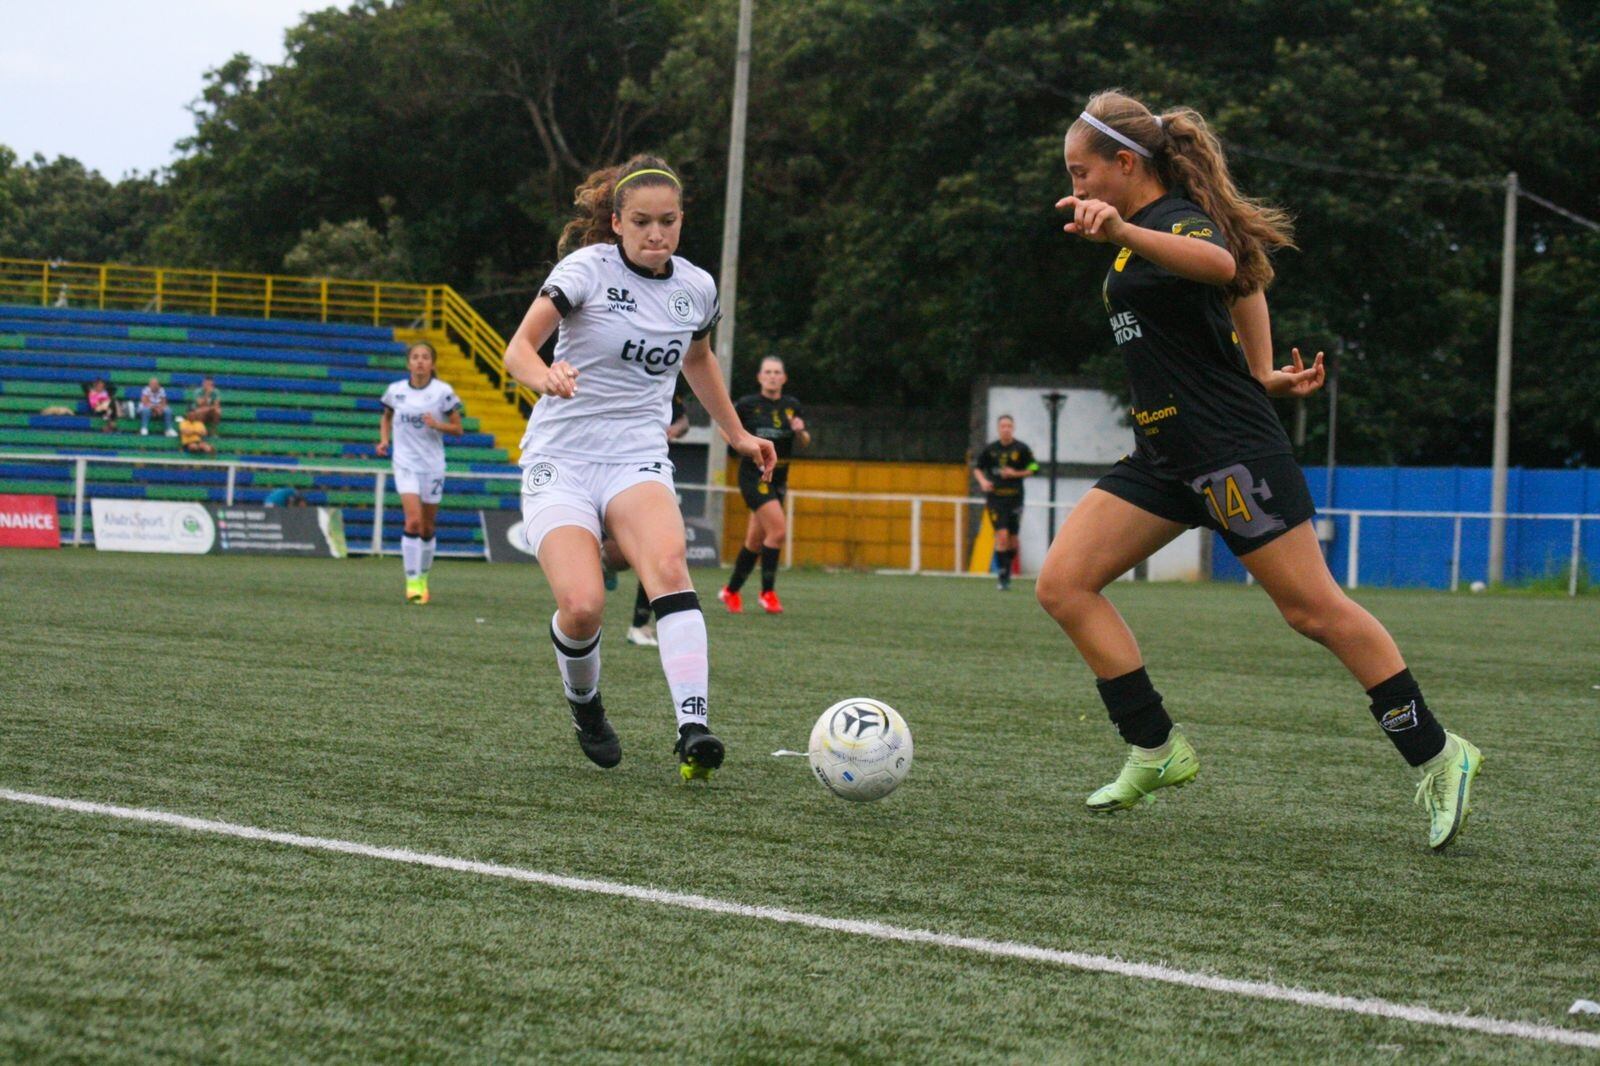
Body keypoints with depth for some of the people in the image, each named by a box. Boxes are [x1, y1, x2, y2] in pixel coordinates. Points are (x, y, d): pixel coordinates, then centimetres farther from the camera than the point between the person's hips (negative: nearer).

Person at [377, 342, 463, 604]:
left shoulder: (443, 392, -4)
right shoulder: (395, 391, 0)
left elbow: (457, 429, 0)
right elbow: (386, 416, 20)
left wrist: (437, 425, -18)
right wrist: (384, 439, 3)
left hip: (432, 465, 1)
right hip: (405, 463, -1)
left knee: (427, 527, 8)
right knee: (413, 521, -17)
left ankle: (423, 579, 27)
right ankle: (412, 582, -13)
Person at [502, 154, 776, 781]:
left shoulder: (696, 287, 7)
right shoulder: (588, 267, -8)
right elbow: (518, 348, -19)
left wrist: (737, 434, 33)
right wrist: (545, 376, -40)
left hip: (638, 459, 3)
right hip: (560, 458, -3)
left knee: (668, 566, -30)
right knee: (582, 607, -22)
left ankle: (693, 731, -40)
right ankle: (583, 701, 13)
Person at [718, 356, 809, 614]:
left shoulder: (792, 406, 5)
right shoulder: (747, 404, -6)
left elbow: (805, 443, 10)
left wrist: (800, 432, -11)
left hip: (779, 478, 5)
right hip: (754, 475, -5)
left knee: (755, 540, 11)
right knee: (778, 528, -20)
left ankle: (731, 591, 26)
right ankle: (767, 592, -9)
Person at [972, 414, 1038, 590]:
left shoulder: (1022, 449, 0)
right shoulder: (990, 449, 2)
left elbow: (1033, 469, 3)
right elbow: (977, 468, 13)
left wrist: (1015, 473, -11)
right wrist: (983, 481, -6)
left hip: (1015, 498, 1)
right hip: (995, 498, -1)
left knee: (1012, 540, 4)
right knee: (1002, 535, -14)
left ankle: (1008, 567, 27)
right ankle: (1003, 576, -10)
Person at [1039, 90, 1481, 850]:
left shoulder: (1176, 217, -14)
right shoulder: (1155, 226, 15)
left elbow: (1219, 262, -41)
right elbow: (1247, 286, 30)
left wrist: (1123, 233, -58)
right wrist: (1261, 372, 20)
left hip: (1231, 450, -10)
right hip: (1166, 457, 10)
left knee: (1313, 608, -6)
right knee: (1063, 585, -1)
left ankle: (1436, 758, 4)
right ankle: (1156, 751, 2)